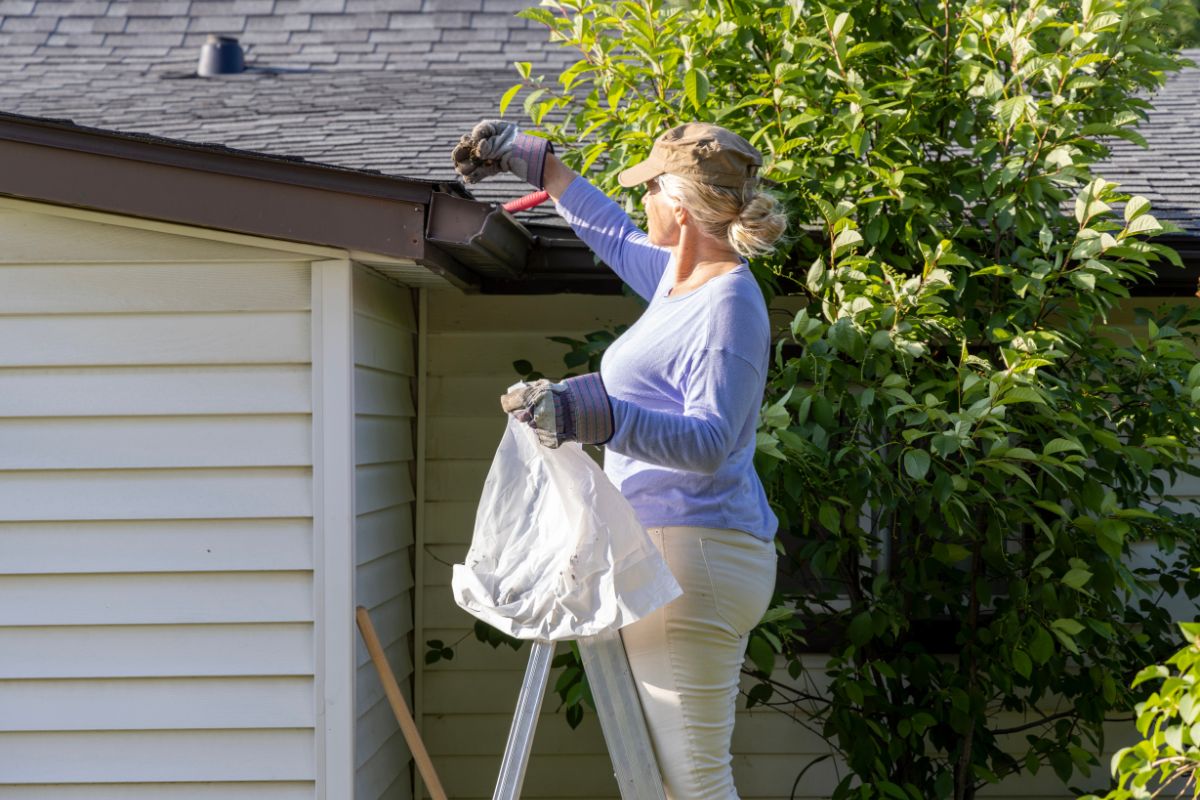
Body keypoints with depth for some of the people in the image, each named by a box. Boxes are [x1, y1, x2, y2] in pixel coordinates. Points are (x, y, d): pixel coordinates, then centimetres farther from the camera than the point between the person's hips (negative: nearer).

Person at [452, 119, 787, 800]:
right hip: (672, 556, 10)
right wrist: (532, 157, 40)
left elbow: (710, 439, -26)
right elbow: (616, 236, 35)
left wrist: (597, 414, -37)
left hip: (693, 557, -10)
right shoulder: (681, 277, 14)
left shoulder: (729, 305, -15)